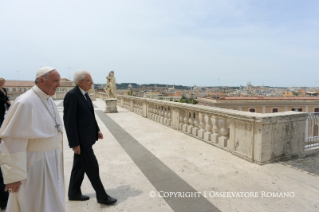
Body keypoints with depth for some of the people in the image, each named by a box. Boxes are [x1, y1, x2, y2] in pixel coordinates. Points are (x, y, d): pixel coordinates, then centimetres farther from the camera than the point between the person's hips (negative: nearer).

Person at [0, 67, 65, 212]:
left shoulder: (48, 100, 4)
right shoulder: (26, 102, -21)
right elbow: (13, 140, -20)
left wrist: (56, 152, 14)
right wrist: (13, 175, -16)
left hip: (51, 161, 8)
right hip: (34, 164, -7)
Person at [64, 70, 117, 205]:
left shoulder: (84, 94, 9)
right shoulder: (72, 95, -18)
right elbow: (69, 121, -20)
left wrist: (97, 130, 11)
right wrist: (74, 143, -19)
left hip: (85, 138, 9)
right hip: (80, 139, -9)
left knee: (79, 166, 19)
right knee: (92, 167, 1)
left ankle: (74, 193, 36)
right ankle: (102, 196, 16)